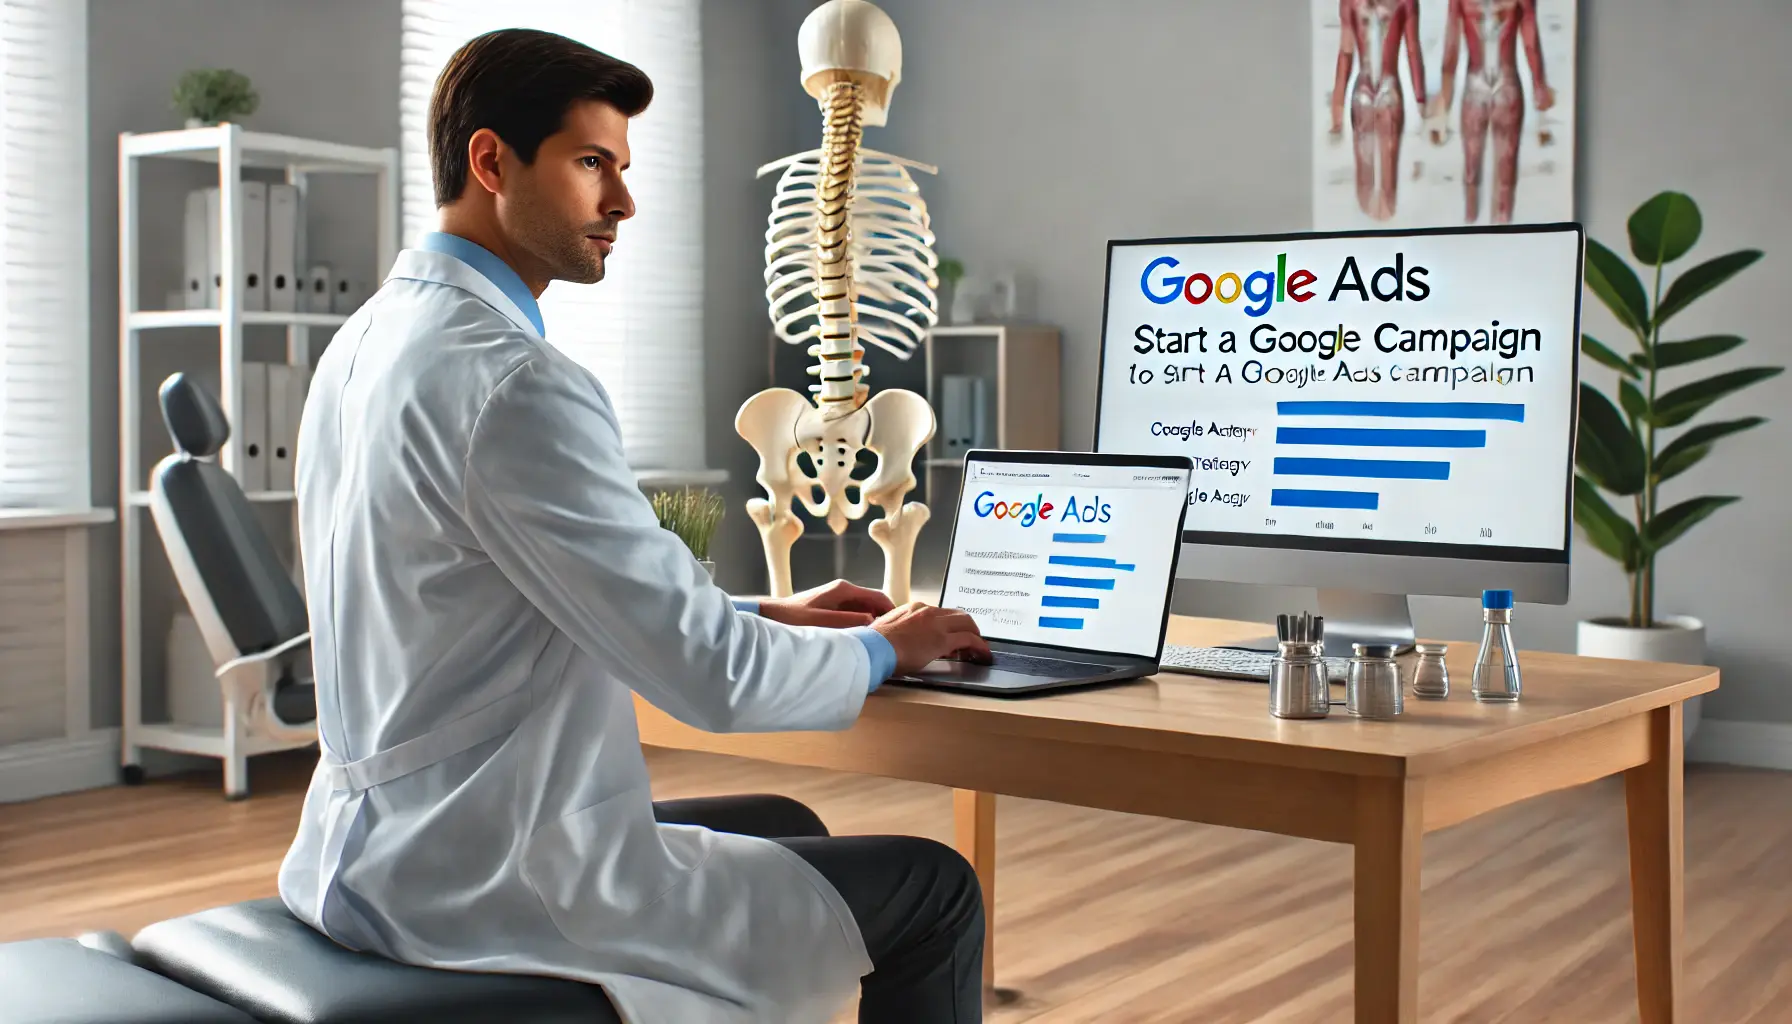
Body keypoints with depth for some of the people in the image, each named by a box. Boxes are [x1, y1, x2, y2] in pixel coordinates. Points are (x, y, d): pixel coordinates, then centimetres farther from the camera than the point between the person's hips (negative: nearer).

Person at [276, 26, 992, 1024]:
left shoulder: (364, 345, 8)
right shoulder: (515, 383, -23)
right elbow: (712, 678, -22)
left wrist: (767, 617, 14)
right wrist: (880, 651, -2)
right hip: (495, 885, -10)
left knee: (782, 827, 28)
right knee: (935, 889, 3)